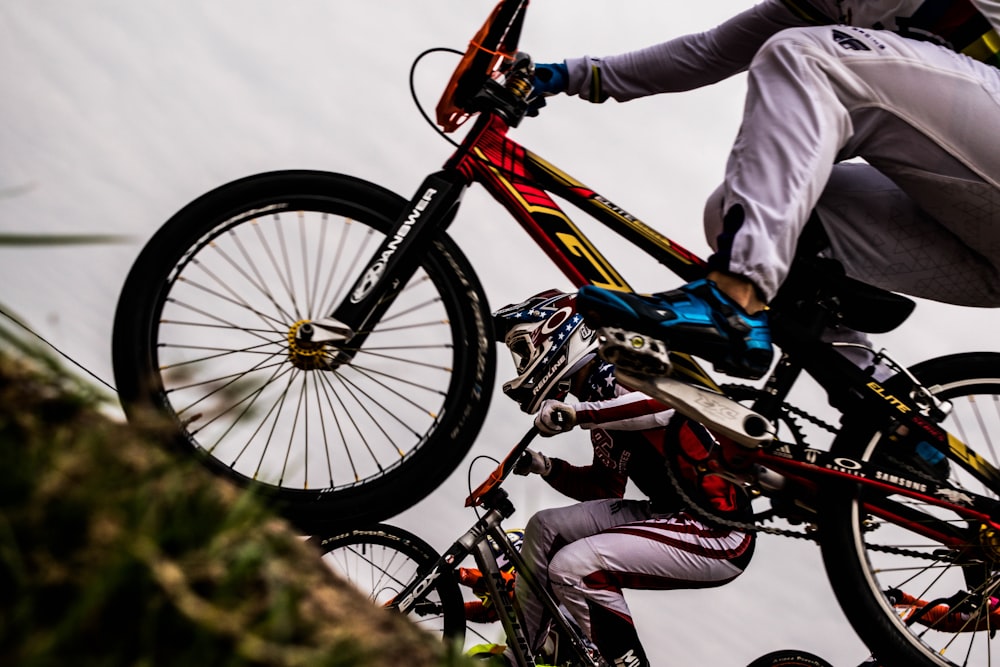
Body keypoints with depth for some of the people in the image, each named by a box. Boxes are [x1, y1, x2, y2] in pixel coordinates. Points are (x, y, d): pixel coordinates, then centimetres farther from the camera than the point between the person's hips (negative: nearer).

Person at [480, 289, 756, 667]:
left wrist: (577, 413, -38)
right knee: (544, 530, 5)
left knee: (572, 568, -21)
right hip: (672, 513, 10)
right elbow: (604, 487, 21)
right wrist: (547, 468, 5)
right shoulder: (599, 394, 16)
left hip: (719, 535, -10)